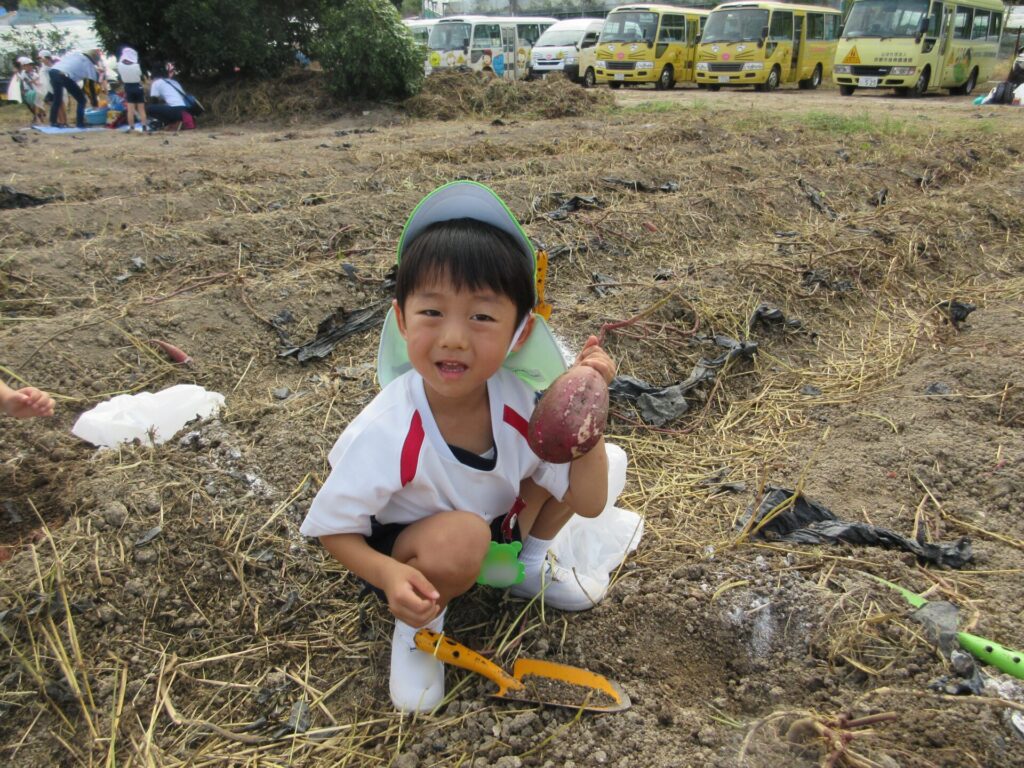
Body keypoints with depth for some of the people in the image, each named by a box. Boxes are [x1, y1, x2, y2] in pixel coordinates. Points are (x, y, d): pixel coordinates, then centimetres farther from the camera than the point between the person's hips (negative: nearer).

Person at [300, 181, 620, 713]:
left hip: (495, 521, 5)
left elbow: (588, 503, -16)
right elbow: (332, 529, -20)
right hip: (401, 548, -5)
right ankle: (419, 626, -5)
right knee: (460, 537, -39)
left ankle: (531, 567, 12)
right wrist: (389, 576, -39)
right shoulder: (384, 433, -35)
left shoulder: (520, 400, -23)